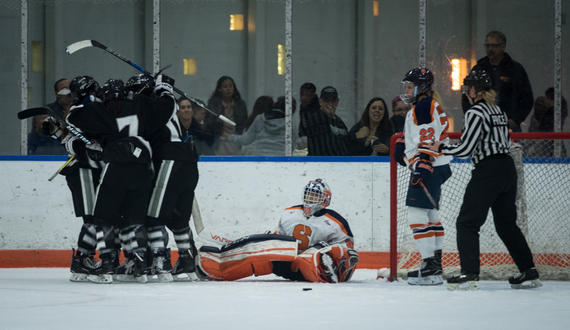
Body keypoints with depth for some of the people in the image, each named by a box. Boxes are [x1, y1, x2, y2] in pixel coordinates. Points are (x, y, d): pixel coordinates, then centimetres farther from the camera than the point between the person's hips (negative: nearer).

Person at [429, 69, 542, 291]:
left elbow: (465, 149, -15)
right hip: (508, 168, 8)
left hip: (488, 172, -8)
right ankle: (529, 273, 16)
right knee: (507, 223, 17)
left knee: (467, 222, -3)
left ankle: (469, 274, -11)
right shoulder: (499, 111, 14)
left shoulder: (476, 113, -11)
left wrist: (441, 148, -1)